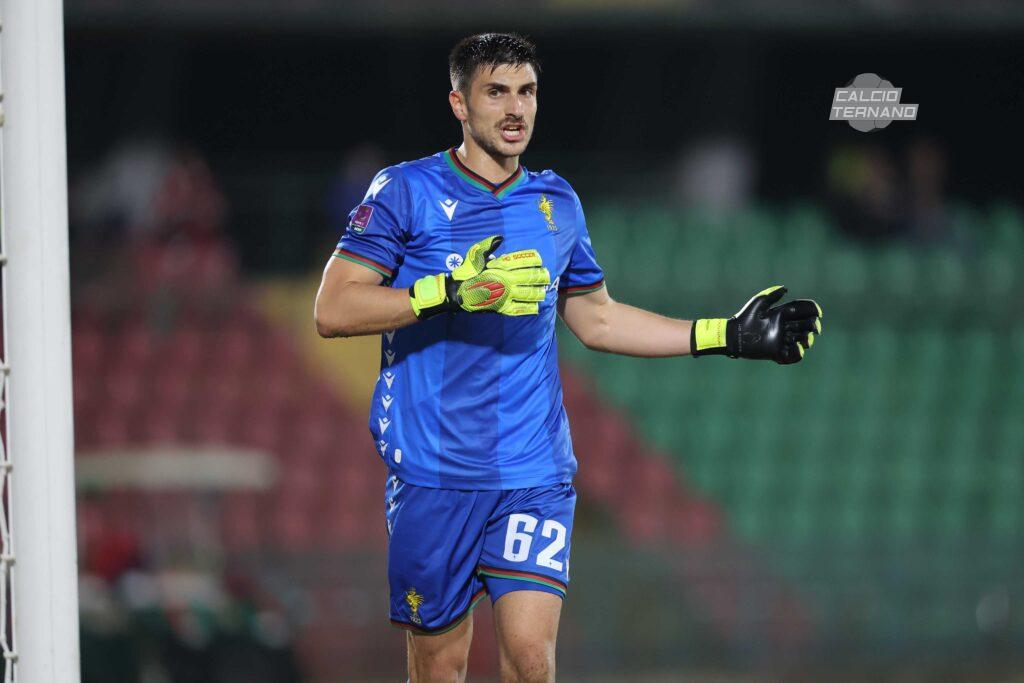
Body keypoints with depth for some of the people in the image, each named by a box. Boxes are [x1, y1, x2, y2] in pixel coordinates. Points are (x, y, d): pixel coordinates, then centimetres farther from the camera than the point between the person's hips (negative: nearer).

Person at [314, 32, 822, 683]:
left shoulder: (558, 203, 12)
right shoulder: (407, 191, -2)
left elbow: (597, 320, 24)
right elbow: (332, 310, -9)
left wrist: (727, 336, 19)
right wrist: (454, 293, -20)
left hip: (535, 473, 3)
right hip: (432, 475, -3)